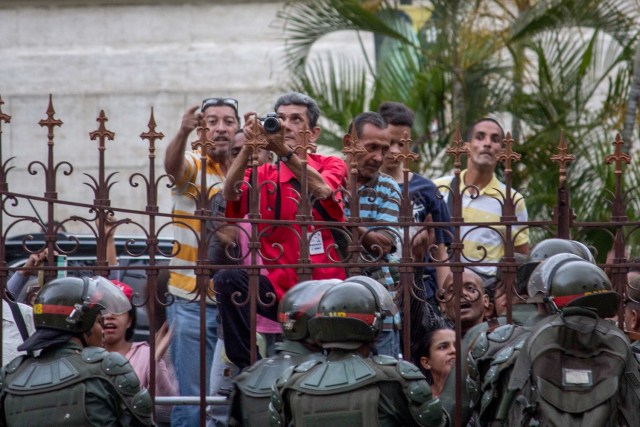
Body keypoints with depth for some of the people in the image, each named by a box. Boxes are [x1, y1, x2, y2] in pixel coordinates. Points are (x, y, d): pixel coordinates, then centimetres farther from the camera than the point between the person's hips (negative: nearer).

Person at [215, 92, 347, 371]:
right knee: (228, 280, -26)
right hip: (279, 291, 0)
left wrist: (283, 151, -35)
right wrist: (248, 148, -32)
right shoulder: (262, 175, 6)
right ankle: (248, 368, -18)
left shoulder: (331, 166, 4)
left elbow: (322, 190, -20)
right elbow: (231, 194, -16)